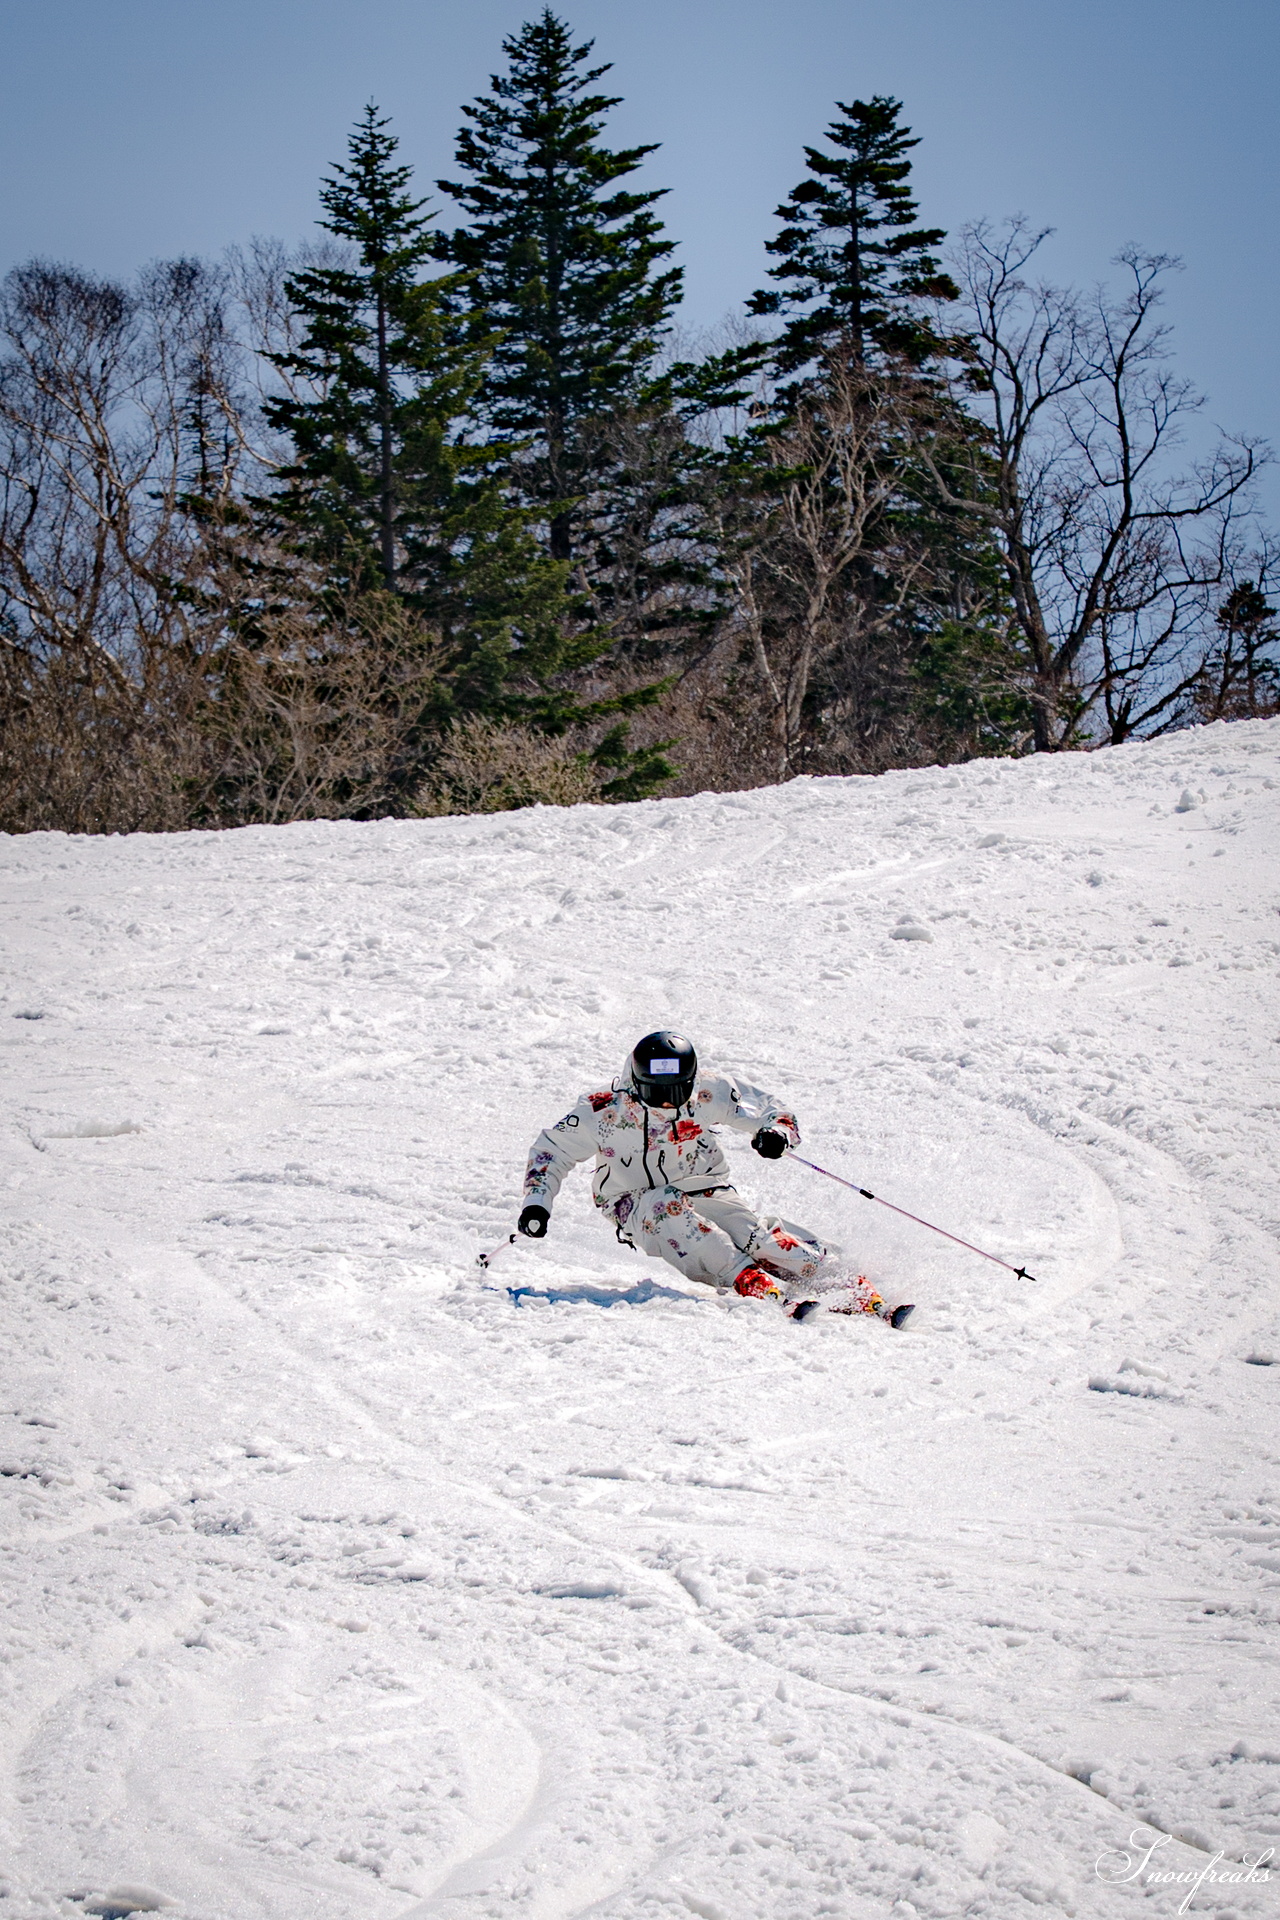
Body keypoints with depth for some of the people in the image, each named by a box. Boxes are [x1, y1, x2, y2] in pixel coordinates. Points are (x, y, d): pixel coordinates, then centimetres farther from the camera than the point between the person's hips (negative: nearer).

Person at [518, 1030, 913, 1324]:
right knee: (667, 1207, -35)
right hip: (639, 1208, 0)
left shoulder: (708, 1093, -13)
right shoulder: (603, 1112, -16)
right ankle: (751, 1283, -42)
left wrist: (776, 1132, -27)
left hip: (704, 1191, 0)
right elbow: (552, 1150, -3)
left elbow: (770, 1110, -4)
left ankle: (858, 1295, -31)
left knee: (755, 1236, -26)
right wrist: (536, 1202, -15)